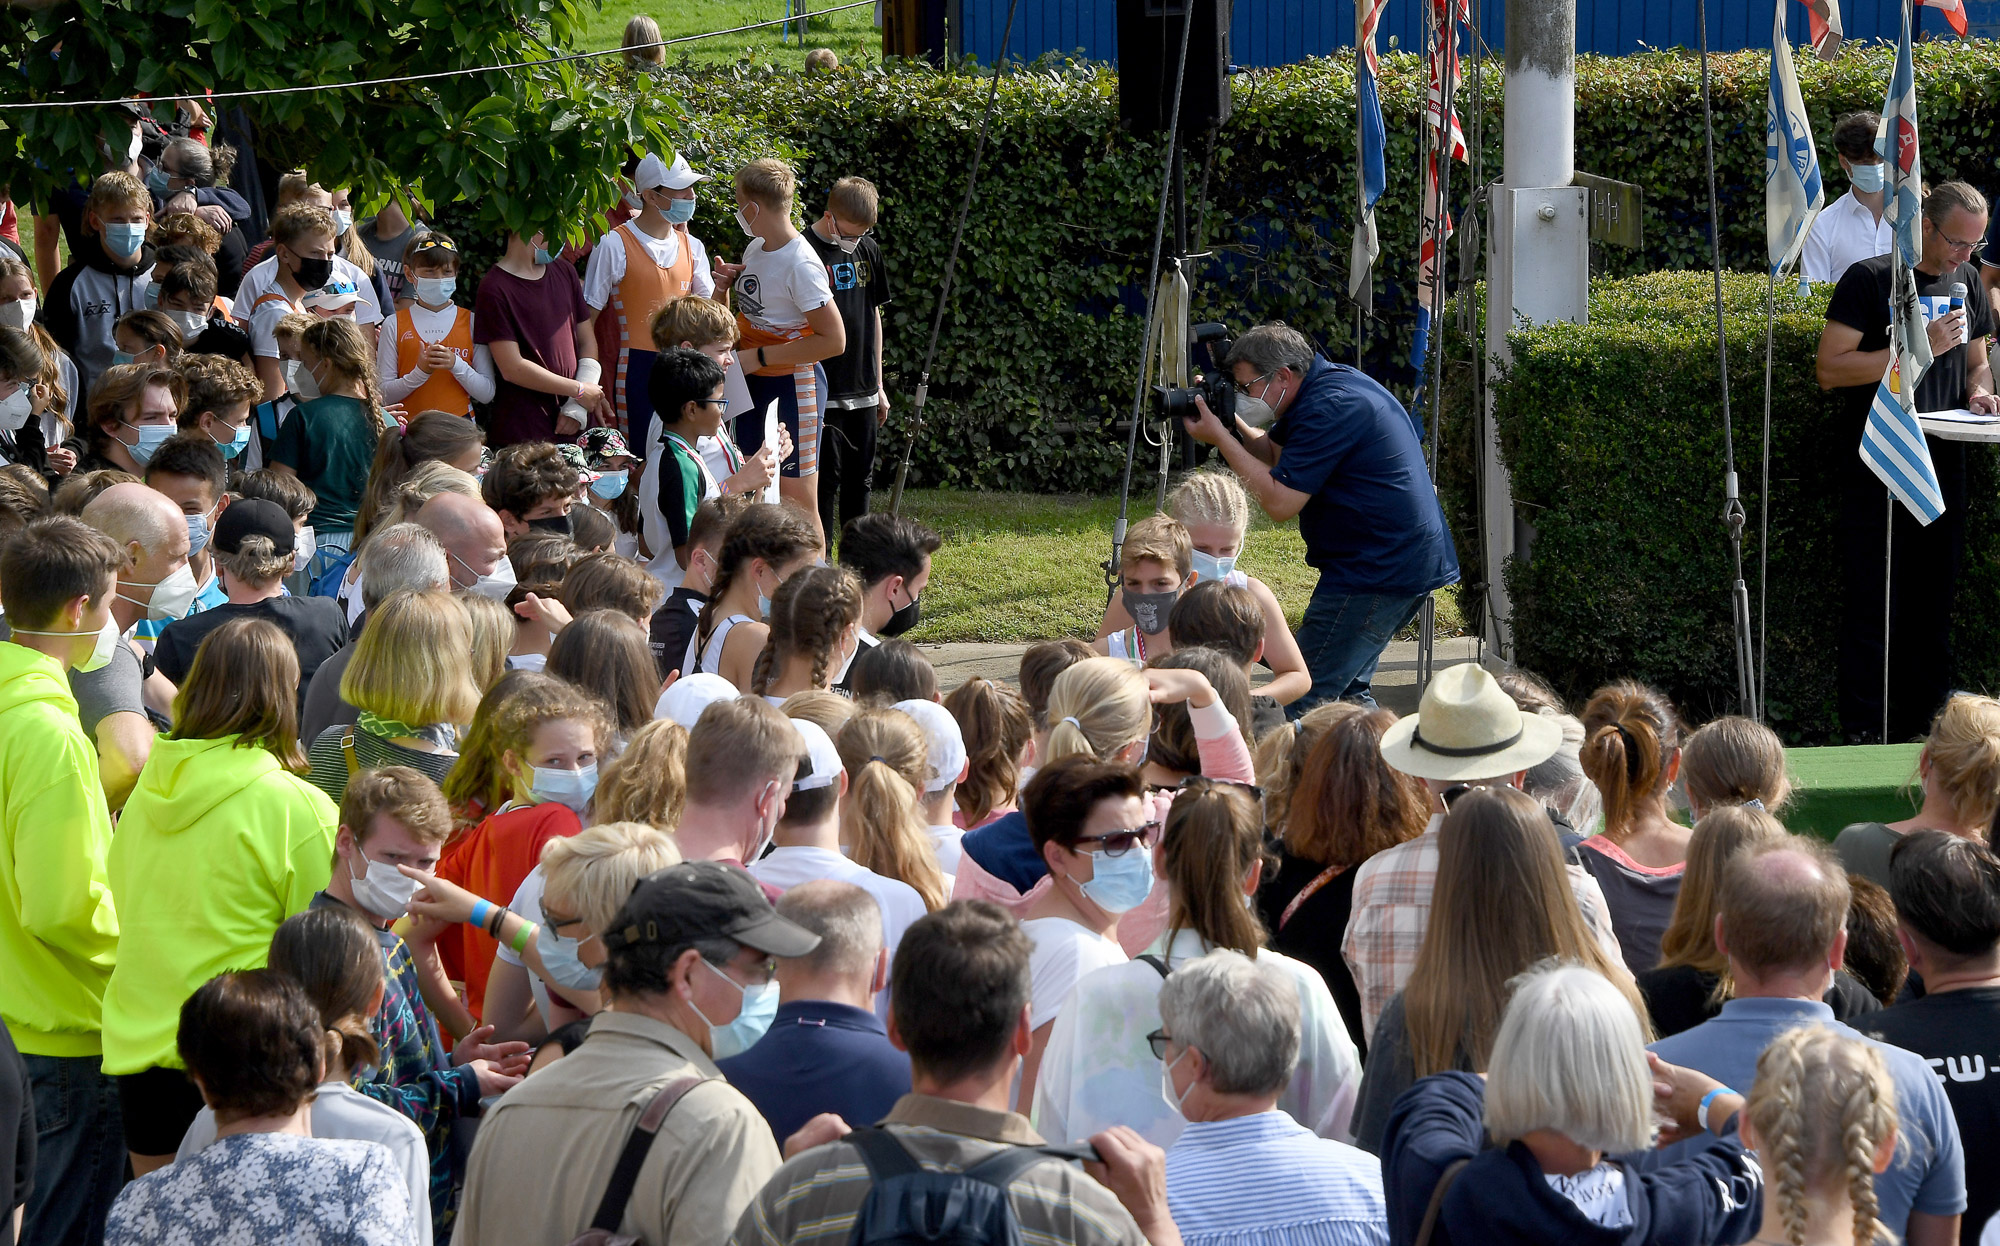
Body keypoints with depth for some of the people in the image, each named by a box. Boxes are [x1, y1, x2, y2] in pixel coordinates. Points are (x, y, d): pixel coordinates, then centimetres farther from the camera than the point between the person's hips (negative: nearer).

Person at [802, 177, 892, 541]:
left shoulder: (868, 250, 8)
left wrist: (878, 385, 17)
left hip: (862, 391, 6)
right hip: (823, 394, -6)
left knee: (859, 478, 12)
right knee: (827, 478, -4)